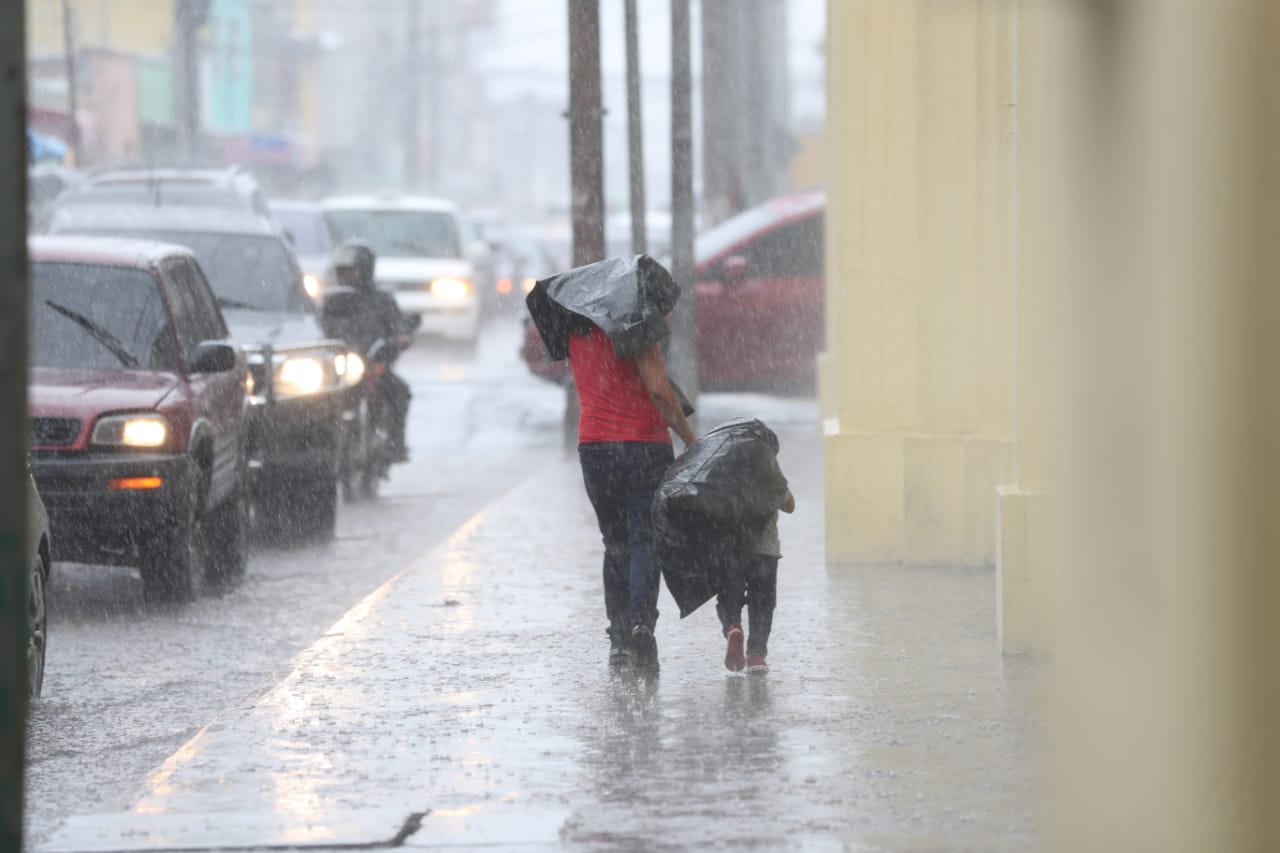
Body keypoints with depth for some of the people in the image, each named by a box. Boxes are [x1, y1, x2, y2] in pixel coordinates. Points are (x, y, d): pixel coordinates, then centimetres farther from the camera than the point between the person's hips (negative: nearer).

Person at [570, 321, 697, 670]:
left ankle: (619, 637, 10)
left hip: (593, 447, 5)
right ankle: (642, 621, -21)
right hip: (643, 445, -4)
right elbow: (658, 389, -17)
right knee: (645, 540, -2)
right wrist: (690, 439, -7)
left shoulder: (574, 334, 7)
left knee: (616, 543, 14)